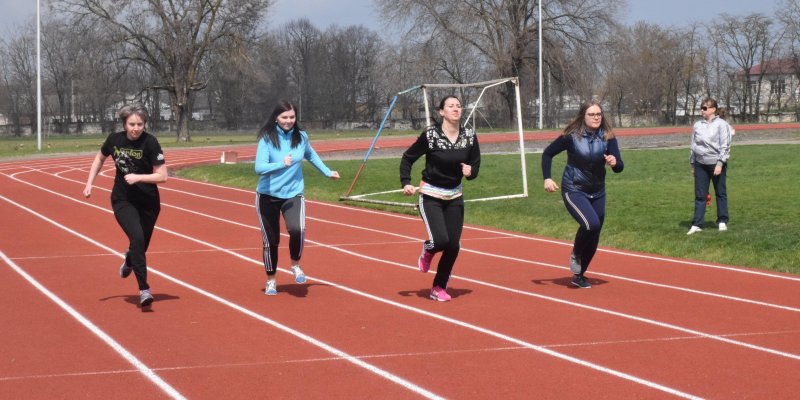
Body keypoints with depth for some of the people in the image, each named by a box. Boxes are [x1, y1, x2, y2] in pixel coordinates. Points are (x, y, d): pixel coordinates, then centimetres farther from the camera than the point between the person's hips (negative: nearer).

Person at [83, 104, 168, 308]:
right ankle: (144, 290, -21)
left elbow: (162, 176, -16)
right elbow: (100, 158, 15)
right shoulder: (114, 140, -7)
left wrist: (138, 177, -28)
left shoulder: (150, 142, -16)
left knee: (141, 245, 13)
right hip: (122, 200, 0)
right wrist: (89, 183, 9)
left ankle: (129, 260, 53)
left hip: (148, 202, 0)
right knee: (137, 237, -24)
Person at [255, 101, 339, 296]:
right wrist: (282, 164, -38)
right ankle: (271, 280, 28)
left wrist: (327, 172, 27)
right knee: (271, 241, 7)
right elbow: (259, 168, -23)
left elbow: (311, 155, 21)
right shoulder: (267, 139, -12)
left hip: (293, 194, 1)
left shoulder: (301, 137, -1)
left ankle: (295, 265, 2)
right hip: (268, 196, -1)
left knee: (297, 230, -25)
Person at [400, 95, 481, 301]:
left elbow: (475, 165, 7)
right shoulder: (430, 135, -14)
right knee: (441, 240, -20)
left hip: (454, 197, 4)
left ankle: (439, 287, 20)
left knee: (453, 245, 0)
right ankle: (427, 250, 19)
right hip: (430, 196, -4)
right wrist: (406, 183, -16)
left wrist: (470, 171, -16)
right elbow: (408, 158, -4)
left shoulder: (470, 137, -4)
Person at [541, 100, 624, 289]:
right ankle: (576, 255, 1)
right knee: (591, 224, -28)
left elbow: (619, 167, -11)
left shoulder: (607, 138, -7)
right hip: (574, 190, -4)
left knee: (593, 240, 9)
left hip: (597, 193, 4)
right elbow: (547, 153, -3)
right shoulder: (572, 136, -14)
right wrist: (547, 178, -14)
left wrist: (614, 162, -34)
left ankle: (579, 275, 31)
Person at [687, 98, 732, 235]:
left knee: (720, 193, 7)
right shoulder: (697, 125, 9)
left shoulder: (721, 125, -6)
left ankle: (722, 221, 17)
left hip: (716, 164, -4)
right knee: (700, 195, 2)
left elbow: (725, 146, -10)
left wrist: (720, 163, -17)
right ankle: (697, 224, 2)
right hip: (700, 164, 4)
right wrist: (692, 164, 15)